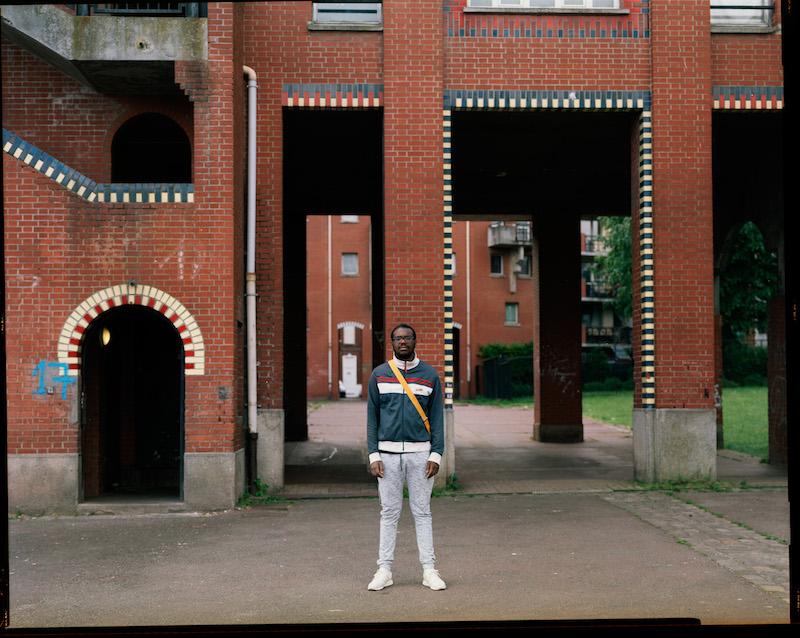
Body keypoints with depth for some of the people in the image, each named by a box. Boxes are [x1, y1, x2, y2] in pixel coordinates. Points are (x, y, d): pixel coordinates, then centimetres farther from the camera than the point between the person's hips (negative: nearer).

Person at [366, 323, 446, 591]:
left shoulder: (429, 375, 5)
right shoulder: (379, 374, 5)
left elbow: (437, 417, 5)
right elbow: (372, 416, 5)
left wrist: (436, 454, -4)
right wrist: (373, 455, -3)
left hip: (420, 452, 0)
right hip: (388, 453, 0)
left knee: (422, 511, 3)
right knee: (389, 512, 4)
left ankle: (429, 569, 6)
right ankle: (384, 569, 9)